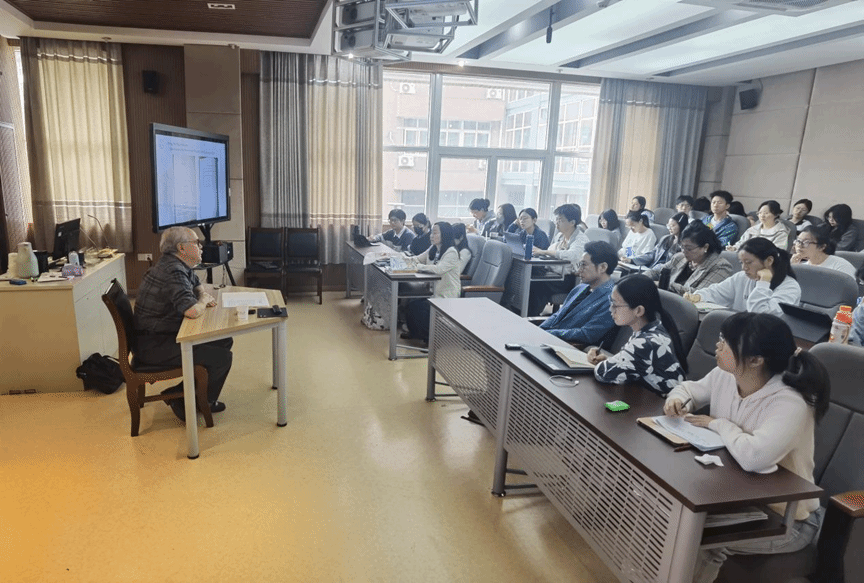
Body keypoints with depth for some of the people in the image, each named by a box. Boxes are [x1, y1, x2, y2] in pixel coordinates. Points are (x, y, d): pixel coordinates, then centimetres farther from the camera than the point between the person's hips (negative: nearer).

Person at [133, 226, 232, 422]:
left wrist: (204, 295, 6)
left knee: (225, 341, 11)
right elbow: (192, 311, -34)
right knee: (222, 358, -17)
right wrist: (204, 301, -11)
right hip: (153, 345, -11)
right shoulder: (172, 271, -23)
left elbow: (197, 285, 30)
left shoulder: (181, 266, 9)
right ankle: (180, 397, 5)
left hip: (167, 334, 11)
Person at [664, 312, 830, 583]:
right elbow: (692, 388, 14)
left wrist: (719, 424, -27)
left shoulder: (789, 404, -31)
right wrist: (678, 398, -11)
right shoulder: (725, 376, -8)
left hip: (785, 518, -7)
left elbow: (754, 456, -46)